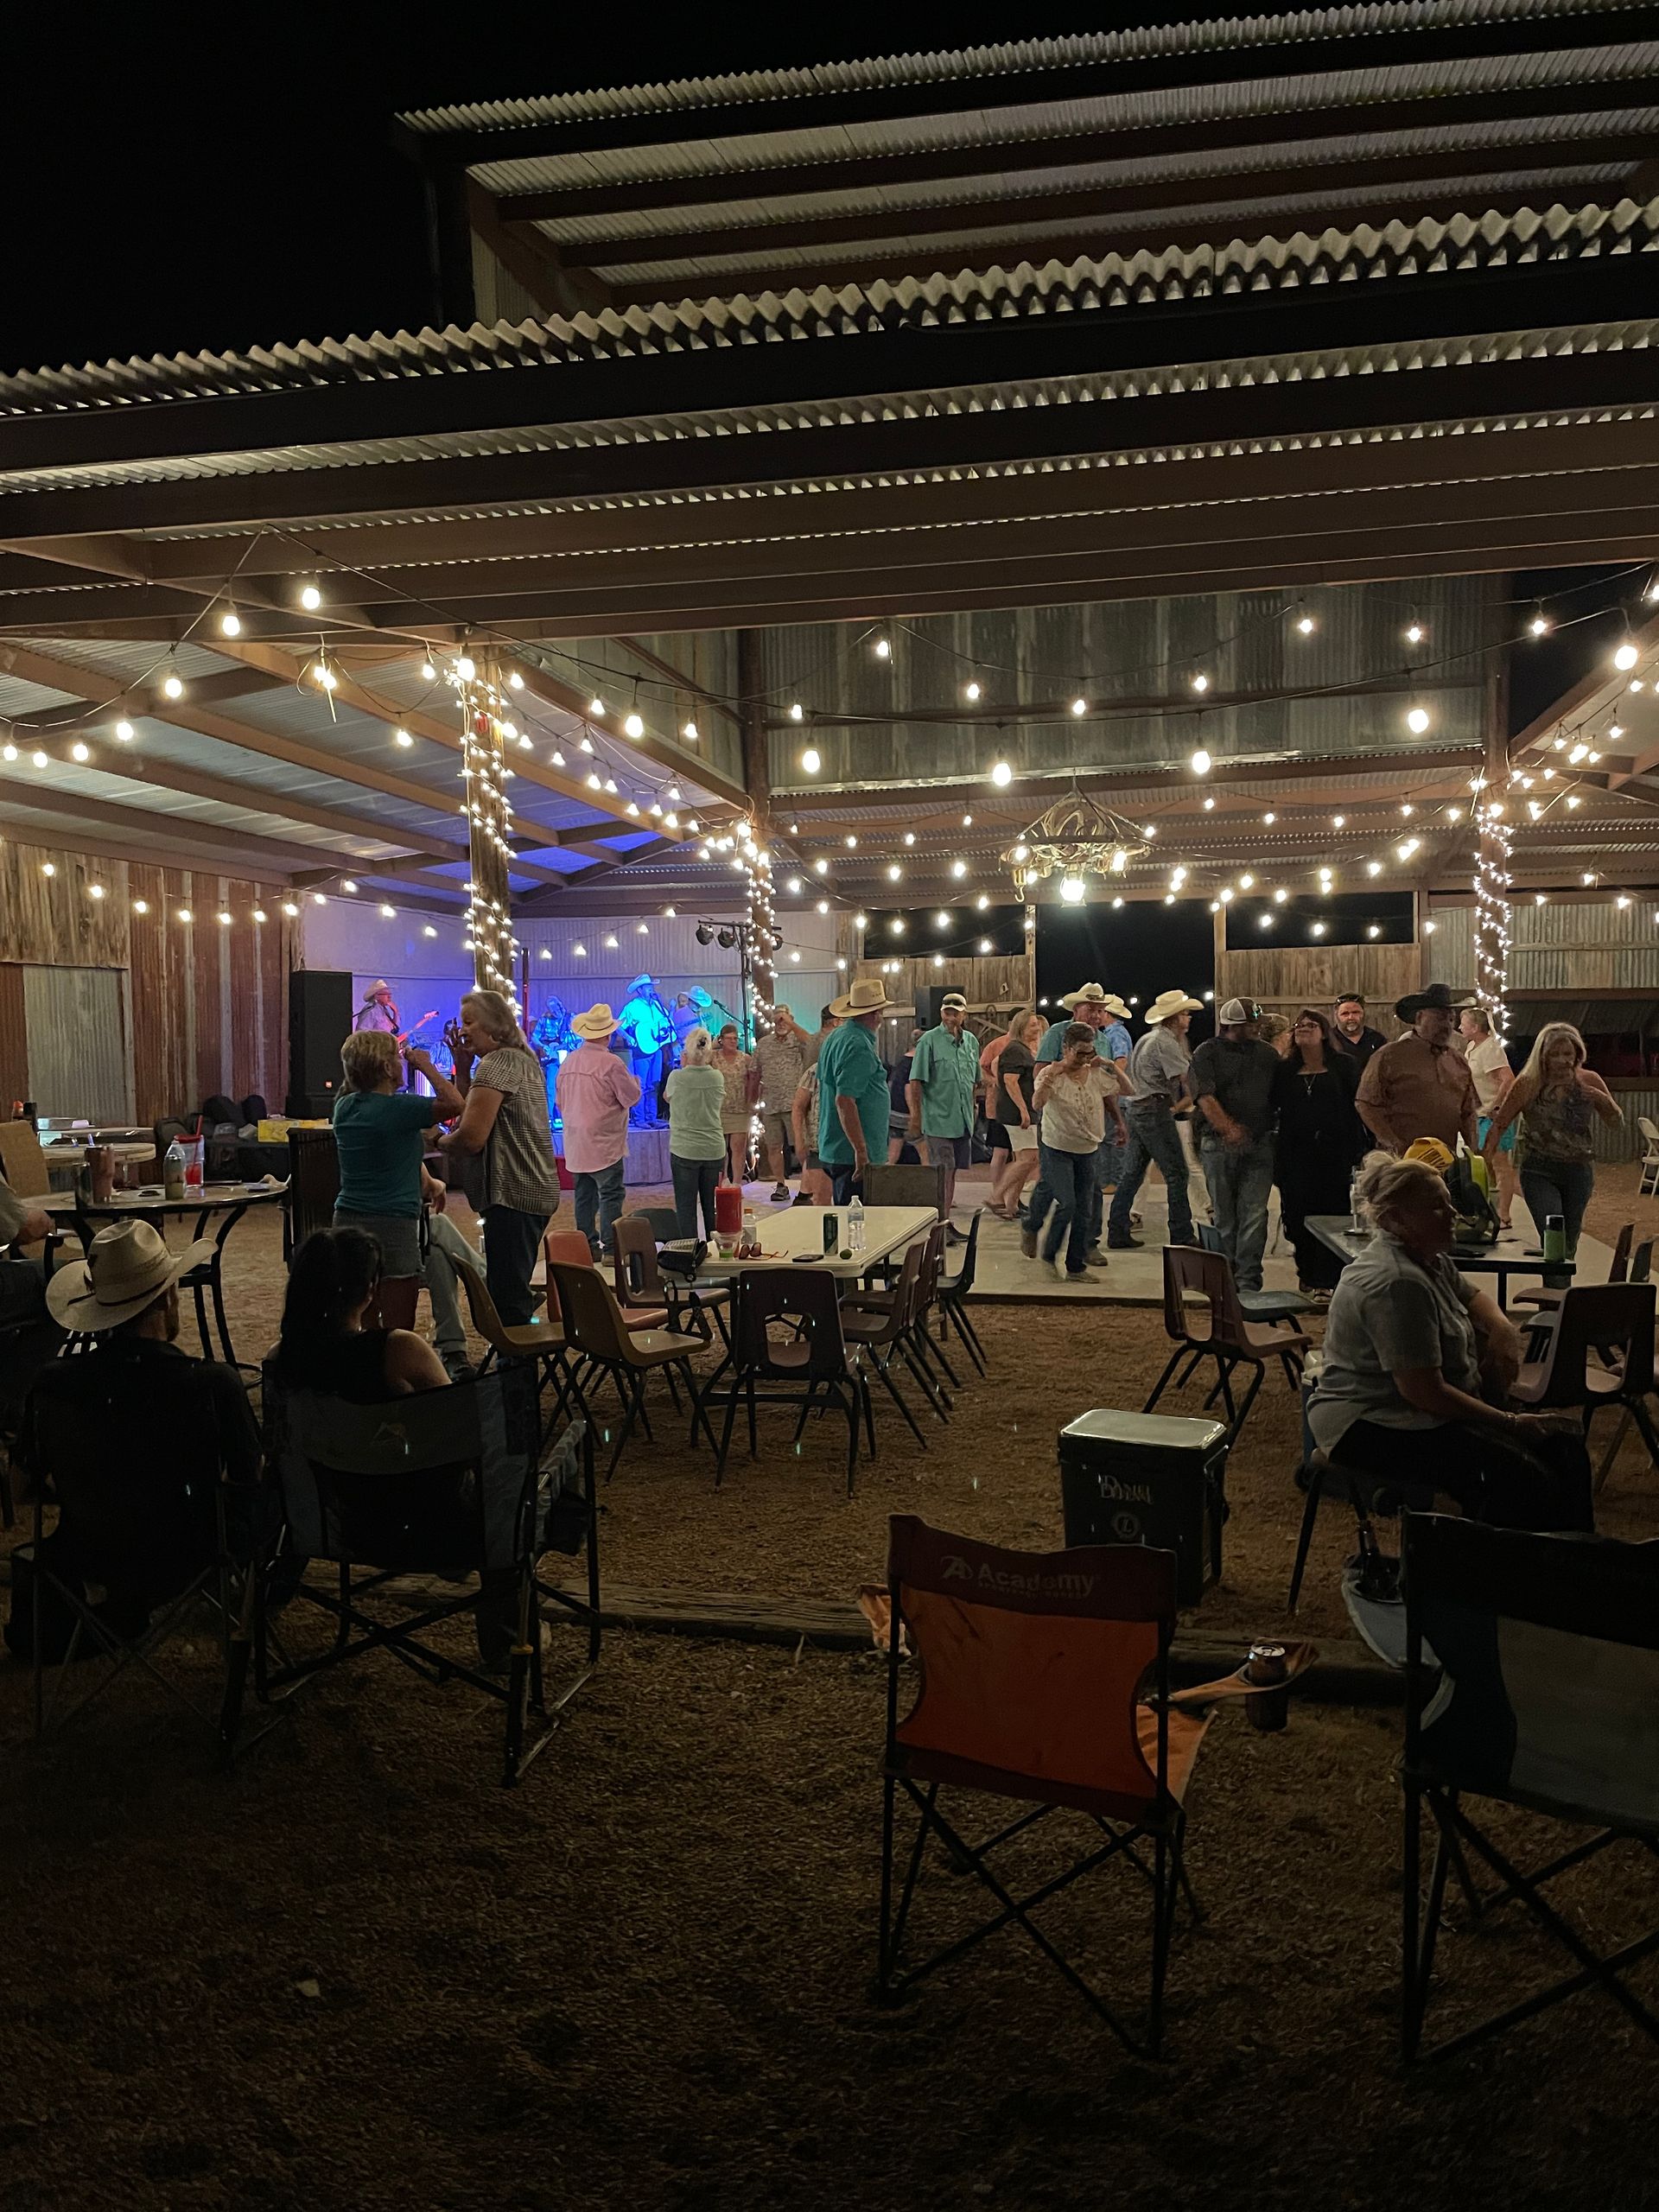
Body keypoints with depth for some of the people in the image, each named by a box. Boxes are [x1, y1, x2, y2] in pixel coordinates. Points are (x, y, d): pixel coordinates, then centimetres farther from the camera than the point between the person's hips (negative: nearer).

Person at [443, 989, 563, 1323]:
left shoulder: (496, 1064, -13)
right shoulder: (523, 1060, 18)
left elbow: (472, 1137, -21)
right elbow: (470, 1113, 19)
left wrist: (438, 1141, -3)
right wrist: (463, 1069, 10)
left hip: (512, 1195, -11)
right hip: (536, 1192, 11)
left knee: (507, 1299, -8)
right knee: (513, 1292, 18)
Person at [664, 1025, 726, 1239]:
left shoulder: (677, 1077, -12)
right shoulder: (717, 1077, -4)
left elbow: (667, 1096, 9)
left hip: (684, 1151, -3)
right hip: (714, 1149, 3)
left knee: (686, 1207, 4)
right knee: (712, 1206, 13)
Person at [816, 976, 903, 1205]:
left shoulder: (837, 1037, 14)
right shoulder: (859, 1046, -18)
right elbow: (845, 1100, -24)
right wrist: (861, 1151, -23)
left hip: (833, 1149, 10)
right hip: (853, 1154, -10)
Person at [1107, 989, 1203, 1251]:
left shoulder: (1149, 1038, 19)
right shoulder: (1165, 1041, -12)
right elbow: (1188, 1077, -19)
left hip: (1136, 1109, 10)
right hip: (1155, 1110, -10)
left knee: (1132, 1173, 10)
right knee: (1176, 1173, -5)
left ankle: (1117, 1234, 11)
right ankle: (1182, 1237, -3)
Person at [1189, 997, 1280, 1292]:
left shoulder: (1267, 1053, 13)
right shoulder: (1207, 1053, 0)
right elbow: (1206, 1098, -12)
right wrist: (1229, 1129, -25)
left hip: (1259, 1145, 2)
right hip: (1219, 1145, -2)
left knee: (1255, 1214, -6)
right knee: (1225, 1216, 6)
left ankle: (1248, 1281, -3)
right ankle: (1227, 1278, 17)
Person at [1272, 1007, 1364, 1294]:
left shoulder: (1343, 1065, 3)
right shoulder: (1285, 1069, 11)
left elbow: (1356, 1105, 0)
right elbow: (1272, 1106, 8)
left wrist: (1354, 1148, -7)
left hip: (1333, 1154, -2)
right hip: (1295, 1155, 2)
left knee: (1331, 1215, -2)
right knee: (1298, 1216, 2)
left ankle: (1326, 1281, 4)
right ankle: (1307, 1274, 18)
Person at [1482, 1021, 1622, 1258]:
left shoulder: (1590, 1081, 0)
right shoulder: (1527, 1085, -7)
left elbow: (1616, 1123, 9)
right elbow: (1499, 1125, -2)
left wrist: (1603, 1100, -12)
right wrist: (1485, 1165, -11)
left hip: (1579, 1172, 3)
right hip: (1539, 1173, -3)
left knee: (1569, 1245, 13)